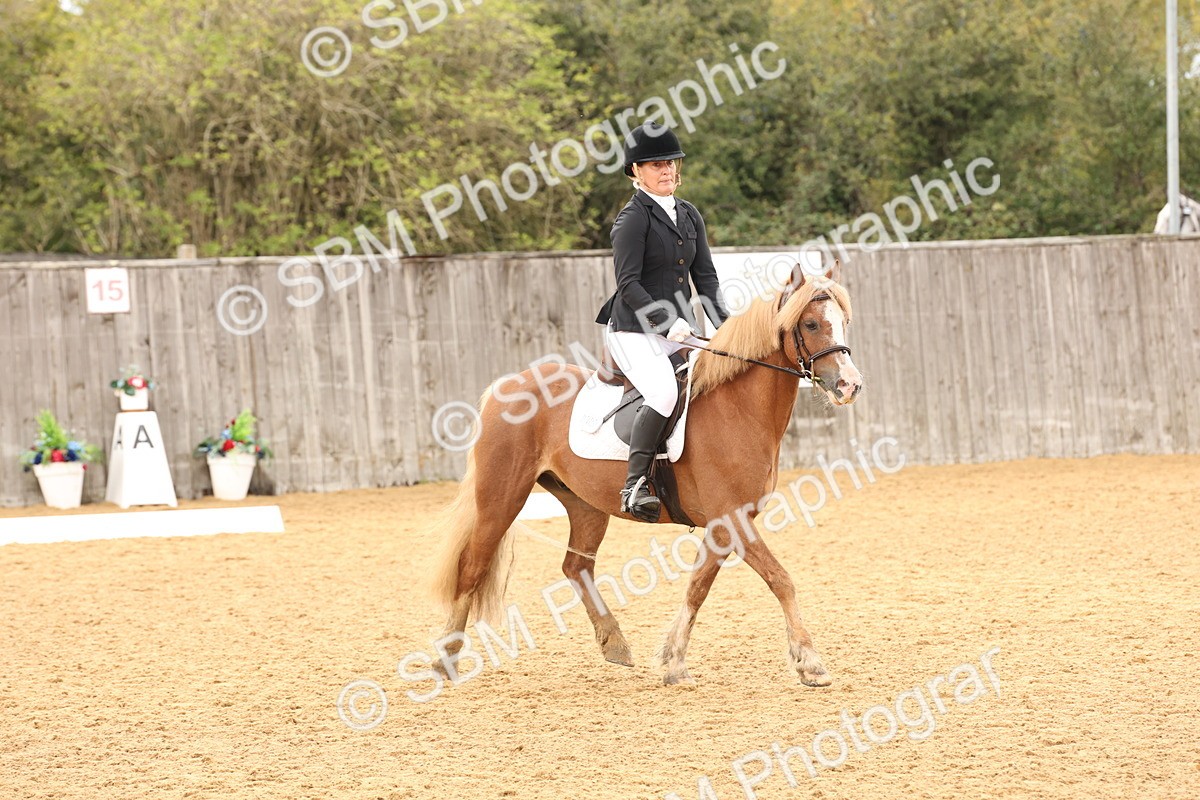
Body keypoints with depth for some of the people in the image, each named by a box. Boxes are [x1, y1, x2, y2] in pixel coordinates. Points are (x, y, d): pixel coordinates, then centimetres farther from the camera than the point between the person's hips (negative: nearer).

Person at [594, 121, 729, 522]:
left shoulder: (690, 215, 15)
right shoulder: (633, 218, -8)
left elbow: (705, 275, 14)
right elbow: (628, 284, -14)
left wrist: (722, 322, -2)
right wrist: (667, 322, -24)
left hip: (680, 331, 8)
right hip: (635, 331, -8)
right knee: (664, 392, -32)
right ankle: (635, 485, -29)